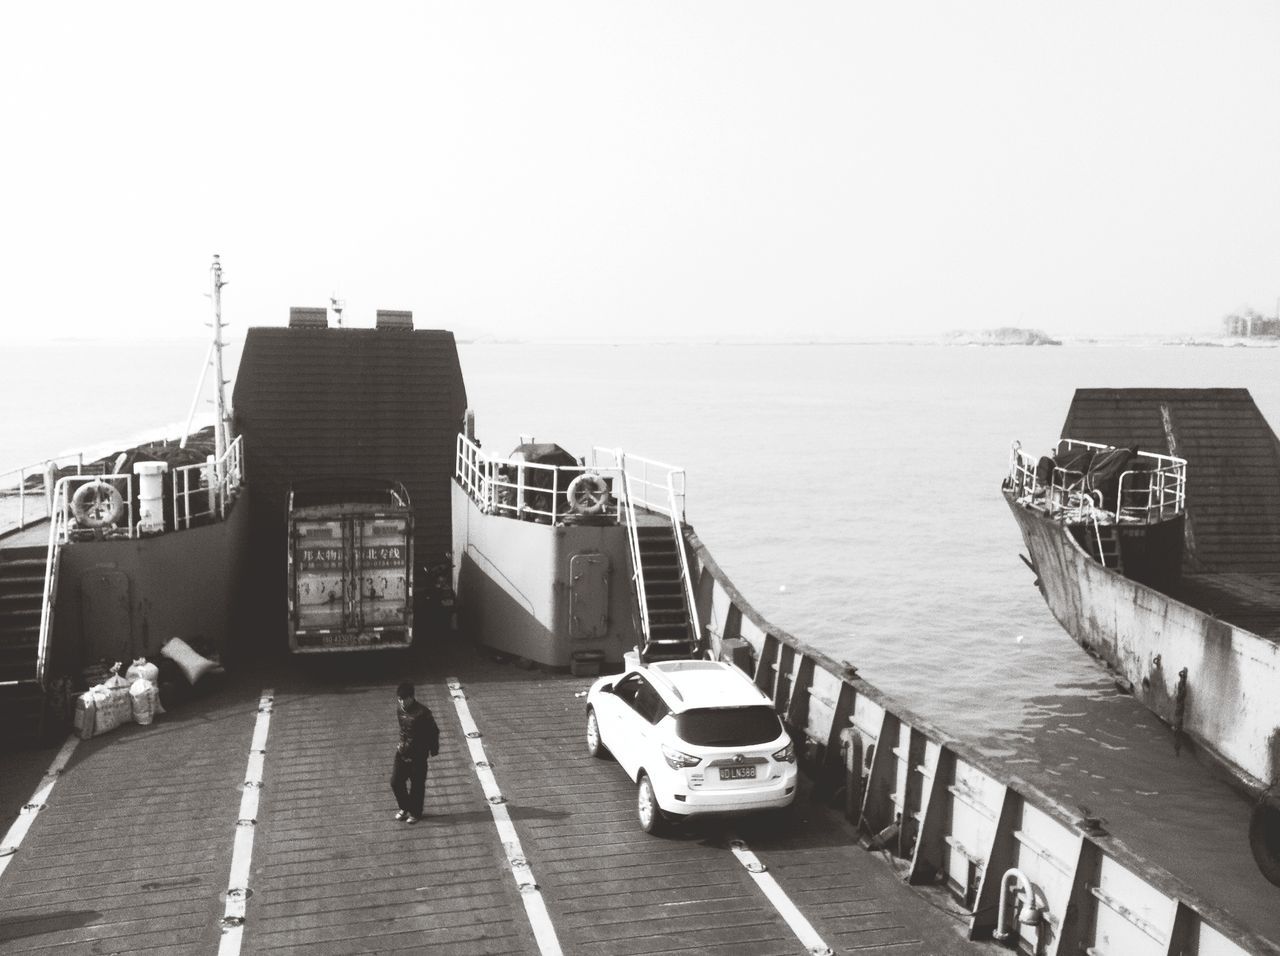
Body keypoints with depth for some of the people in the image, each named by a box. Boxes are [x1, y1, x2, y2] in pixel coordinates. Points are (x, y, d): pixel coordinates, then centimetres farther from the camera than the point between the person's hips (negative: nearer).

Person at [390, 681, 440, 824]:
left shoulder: (422, 713, -21)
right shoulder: (399, 709, -2)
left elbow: (433, 732, -10)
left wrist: (433, 750, -3)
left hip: (418, 754, -6)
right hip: (403, 752, 6)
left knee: (417, 785, 6)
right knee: (396, 782, 7)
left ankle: (415, 813, 26)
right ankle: (405, 807, 32)